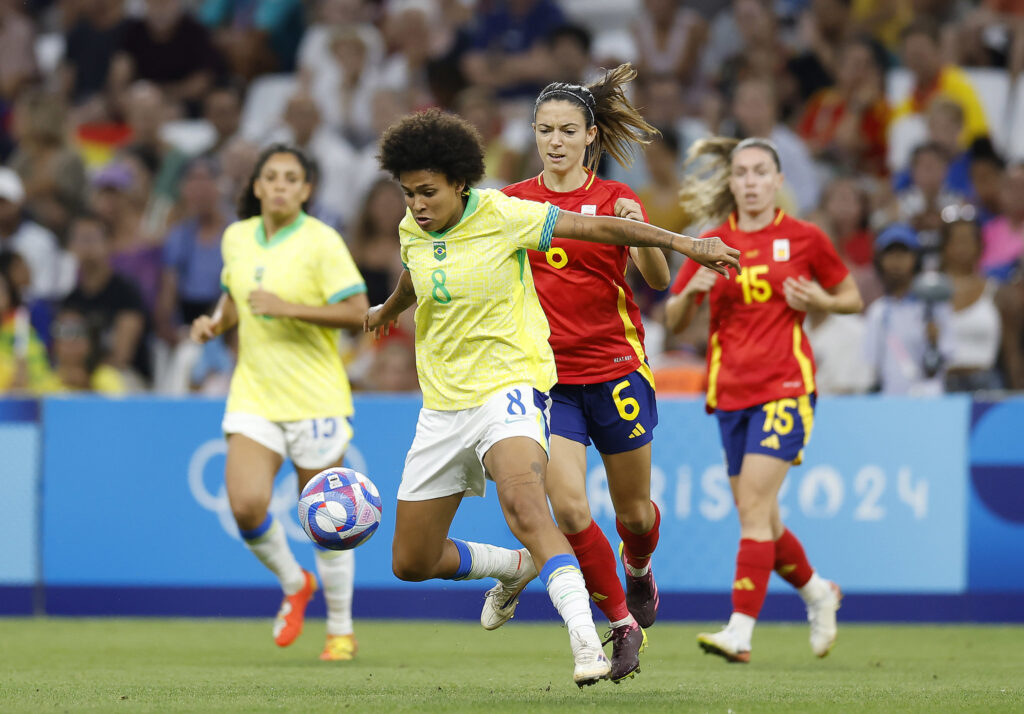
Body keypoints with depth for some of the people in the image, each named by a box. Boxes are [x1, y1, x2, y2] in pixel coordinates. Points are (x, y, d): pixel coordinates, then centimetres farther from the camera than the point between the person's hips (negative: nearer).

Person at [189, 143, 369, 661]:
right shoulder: (237, 238, 6)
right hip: (254, 394, 4)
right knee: (246, 504, -14)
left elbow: (357, 311, -15)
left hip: (315, 396, -4)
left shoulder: (321, 242, -10)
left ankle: (341, 630, 19)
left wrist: (287, 308, -21)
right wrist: (216, 322, 3)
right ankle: (293, 584, 15)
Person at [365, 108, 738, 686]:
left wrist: (683, 243, -20)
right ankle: (516, 567, 38)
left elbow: (597, 227, -14)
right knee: (411, 563, 9)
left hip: (509, 385, -7)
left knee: (524, 504, -36)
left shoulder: (500, 216, -13)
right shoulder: (413, 227, 4)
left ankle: (586, 640, -43)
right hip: (443, 403, 7)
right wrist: (388, 310, 49)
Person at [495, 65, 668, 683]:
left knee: (633, 512, 9)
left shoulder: (617, 200, -2)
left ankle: (639, 570, 45)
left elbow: (659, 280, -13)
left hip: (616, 369, -1)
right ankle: (623, 625, 0)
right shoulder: (514, 203, 5)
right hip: (548, 376, 1)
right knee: (569, 507, -15)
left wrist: (641, 234, -33)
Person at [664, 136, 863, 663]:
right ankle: (817, 592, 35)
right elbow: (674, 321, 12)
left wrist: (820, 300, -9)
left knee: (755, 506, -17)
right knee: (756, 518, 8)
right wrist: (692, 291, -9)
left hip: (785, 387, -4)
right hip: (731, 392, 4)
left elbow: (852, 298, 12)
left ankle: (740, 631, -21)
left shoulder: (804, 239, 1)